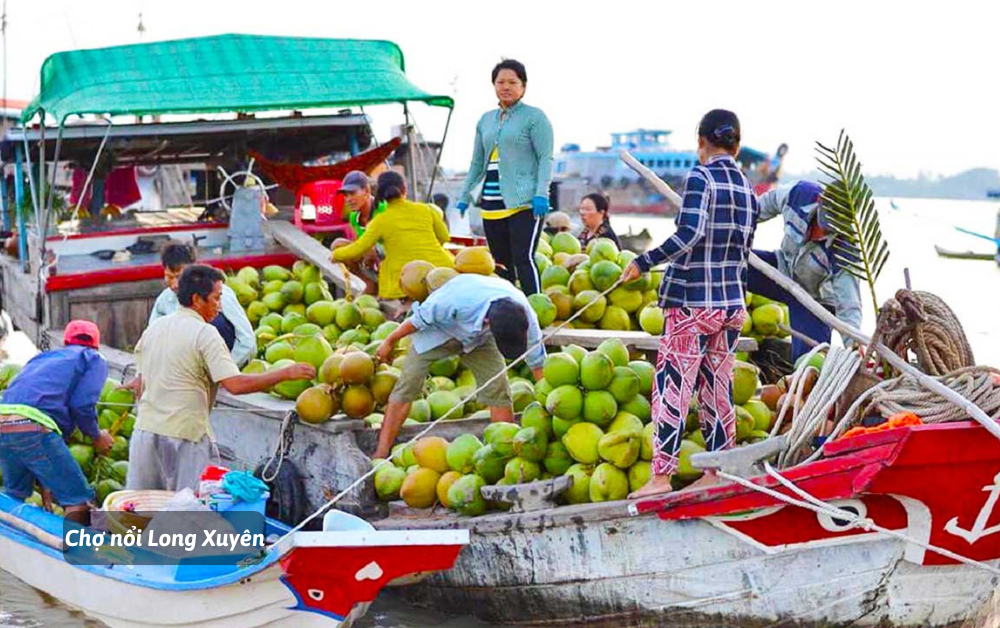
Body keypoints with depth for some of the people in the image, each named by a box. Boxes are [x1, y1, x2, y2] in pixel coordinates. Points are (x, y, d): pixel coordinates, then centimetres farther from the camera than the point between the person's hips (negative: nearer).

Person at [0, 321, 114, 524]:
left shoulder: (42, 358, 35)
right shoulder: (93, 359, 16)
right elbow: (82, 405, -4)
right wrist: (97, 436, 17)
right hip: (32, 427, -7)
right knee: (79, 501, -2)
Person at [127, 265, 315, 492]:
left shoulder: (153, 328, 11)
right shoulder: (205, 334, -11)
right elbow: (235, 384, -20)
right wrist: (286, 373, -14)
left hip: (145, 429, 7)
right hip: (185, 433, -7)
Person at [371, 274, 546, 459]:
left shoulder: (525, 314, -32)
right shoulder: (458, 300, -44)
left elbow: (537, 361, -16)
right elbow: (421, 318, -24)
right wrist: (390, 342, -10)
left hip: (479, 339, 3)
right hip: (438, 329, -3)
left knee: (498, 388, -12)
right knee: (407, 386, -12)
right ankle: (382, 454, -8)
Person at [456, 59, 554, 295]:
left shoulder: (534, 117, 1)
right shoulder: (486, 120, 19)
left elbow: (546, 158, -6)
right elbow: (477, 163, 24)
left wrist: (541, 194, -17)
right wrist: (464, 195, 18)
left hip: (524, 201, -6)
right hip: (492, 201, 6)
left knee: (523, 258, -15)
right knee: (501, 264, 7)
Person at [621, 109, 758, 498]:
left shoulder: (701, 178, -10)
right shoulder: (747, 188, 11)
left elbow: (690, 233, -23)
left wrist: (644, 262, -19)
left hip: (692, 302, -7)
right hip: (732, 305, 7)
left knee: (672, 387, -4)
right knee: (718, 391, 11)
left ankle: (661, 475, -6)